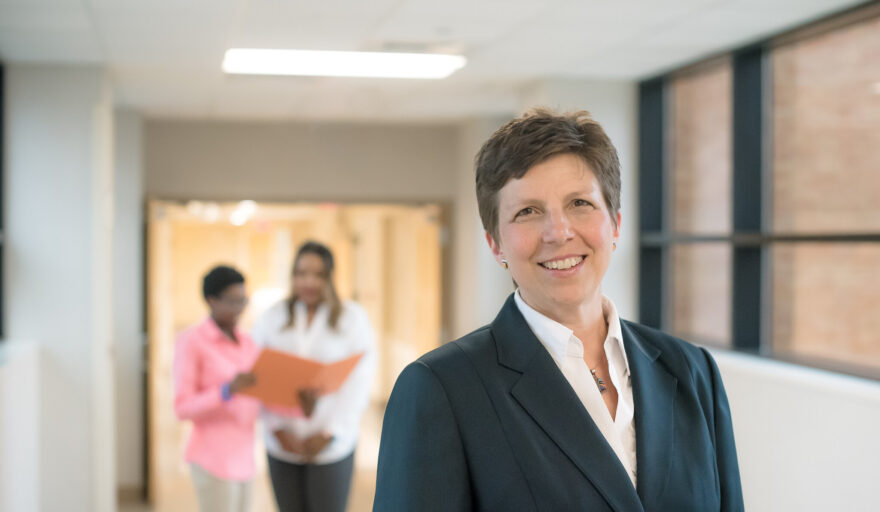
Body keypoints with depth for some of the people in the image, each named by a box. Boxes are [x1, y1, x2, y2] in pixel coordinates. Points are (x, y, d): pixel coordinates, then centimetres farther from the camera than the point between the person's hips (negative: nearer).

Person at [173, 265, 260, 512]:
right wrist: (227, 390, -29)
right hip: (212, 460, -7)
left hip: (243, 459, 7)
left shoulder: (247, 342, 11)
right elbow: (183, 408, -14)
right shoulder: (190, 341, -10)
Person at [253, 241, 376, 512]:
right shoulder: (272, 317, 6)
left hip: (331, 446, -2)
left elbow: (359, 383, -5)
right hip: (282, 445, 2)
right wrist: (277, 428, -10)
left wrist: (329, 433, -11)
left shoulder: (353, 317, -1)